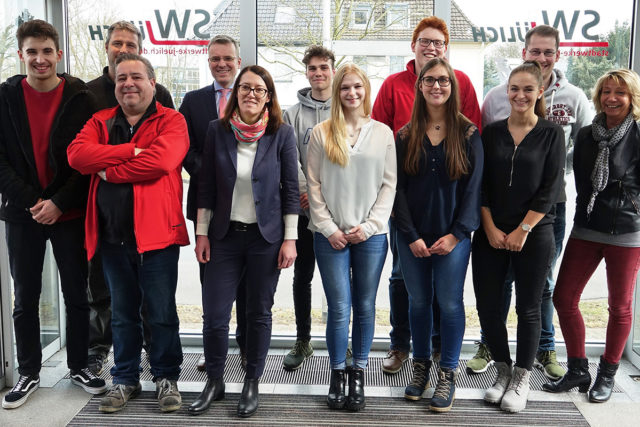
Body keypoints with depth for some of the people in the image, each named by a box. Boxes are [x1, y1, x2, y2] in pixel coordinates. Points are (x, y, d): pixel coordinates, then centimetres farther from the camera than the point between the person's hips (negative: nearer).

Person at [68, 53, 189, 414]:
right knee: (122, 313, 16)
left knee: (162, 313, 5)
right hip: (112, 235, 4)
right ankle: (126, 379, 29)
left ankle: (167, 378, 22)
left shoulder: (171, 121, -2)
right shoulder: (100, 122, 12)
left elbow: (161, 160, -22)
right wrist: (131, 151, -16)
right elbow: (77, 154, -7)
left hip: (155, 232, -4)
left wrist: (109, 170, -11)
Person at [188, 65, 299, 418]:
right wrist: (202, 232, 2)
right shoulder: (217, 130, 1)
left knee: (259, 313, 8)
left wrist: (290, 240, -5)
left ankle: (252, 383, 26)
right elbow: (206, 186, 5)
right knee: (214, 314, 1)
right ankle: (214, 382, 23)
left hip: (266, 237, -1)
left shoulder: (282, 134, -3)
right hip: (225, 235, 1)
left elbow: (291, 189, -1)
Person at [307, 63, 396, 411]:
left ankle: (358, 375, 20)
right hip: (330, 235, -1)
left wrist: (368, 225, -6)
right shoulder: (321, 134, 4)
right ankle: (337, 374, 16)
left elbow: (389, 184, 3)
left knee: (365, 307, 7)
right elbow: (314, 185, 2)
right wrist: (328, 228, -7)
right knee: (339, 308, -1)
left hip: (370, 235, 1)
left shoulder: (383, 133, 6)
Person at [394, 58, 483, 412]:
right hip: (412, 238, 2)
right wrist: (411, 235, -7)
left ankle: (447, 375, 17)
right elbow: (398, 188, 1)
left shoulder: (468, 134, -1)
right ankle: (421, 367, 27)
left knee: (450, 303, 3)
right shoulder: (406, 136, 3)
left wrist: (456, 233, -10)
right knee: (418, 301, 11)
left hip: (452, 236, -2)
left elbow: (473, 187, -2)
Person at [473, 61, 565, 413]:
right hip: (490, 235, 2)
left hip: (533, 235, -2)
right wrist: (490, 228, -6)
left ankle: (521, 380, 21)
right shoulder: (491, 133, 5)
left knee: (528, 308, 5)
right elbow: (480, 185, 3)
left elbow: (550, 189, -5)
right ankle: (503, 371, 24)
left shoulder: (551, 134, -1)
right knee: (487, 305, 3)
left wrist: (522, 230, -10)